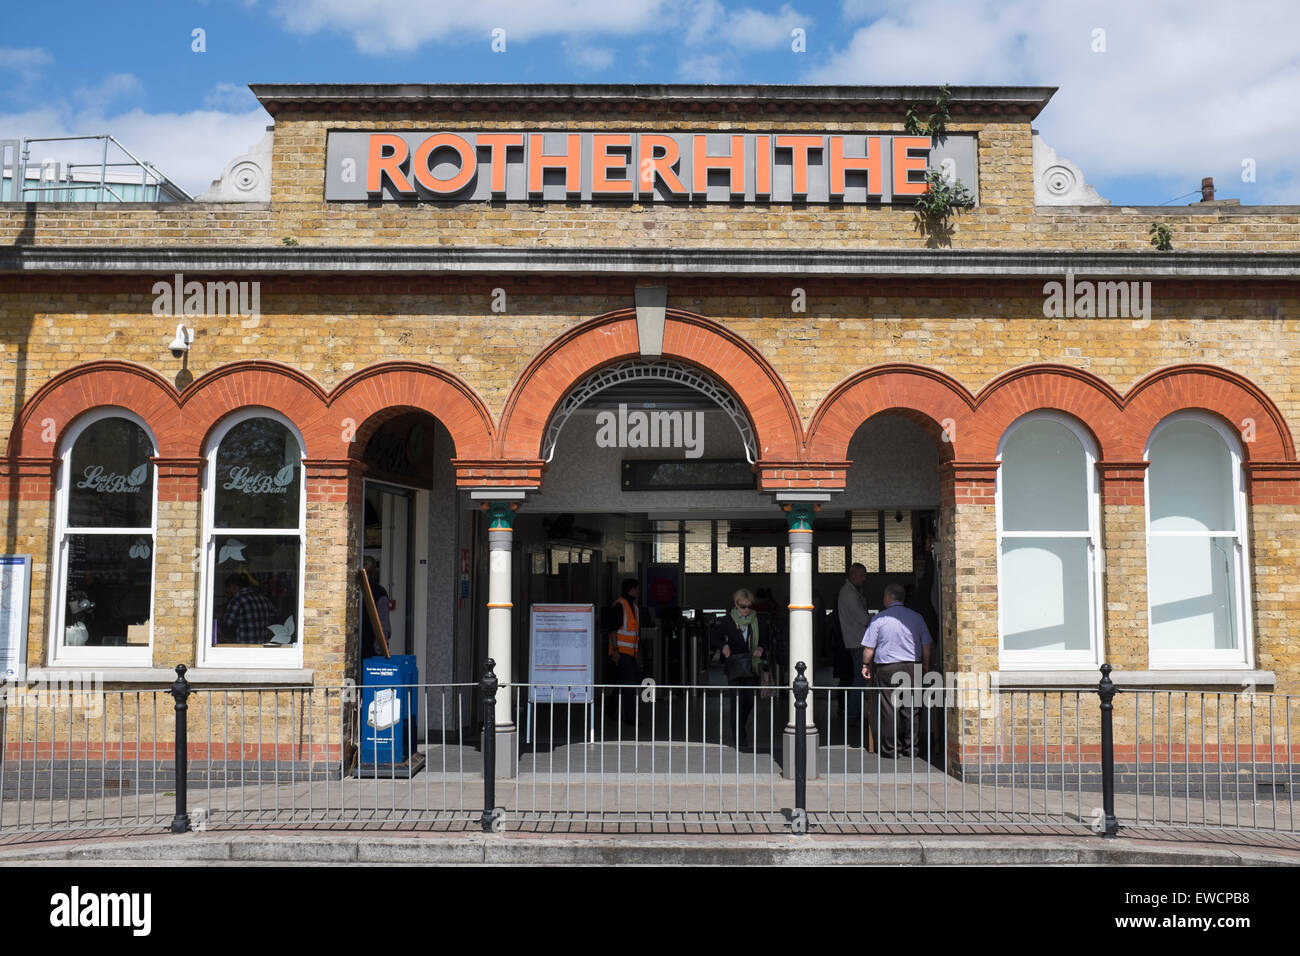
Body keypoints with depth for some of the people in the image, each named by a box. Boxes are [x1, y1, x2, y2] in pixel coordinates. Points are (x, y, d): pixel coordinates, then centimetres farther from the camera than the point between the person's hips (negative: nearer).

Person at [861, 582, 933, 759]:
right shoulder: (916, 617, 5)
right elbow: (927, 646, 7)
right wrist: (925, 666, 19)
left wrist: (865, 665, 12)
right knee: (910, 709, 8)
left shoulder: (879, 619, -4)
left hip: (886, 668, -3)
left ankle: (891, 749, 6)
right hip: (912, 668, 3)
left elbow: (868, 647, -3)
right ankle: (910, 748, 12)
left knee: (889, 709, 2)